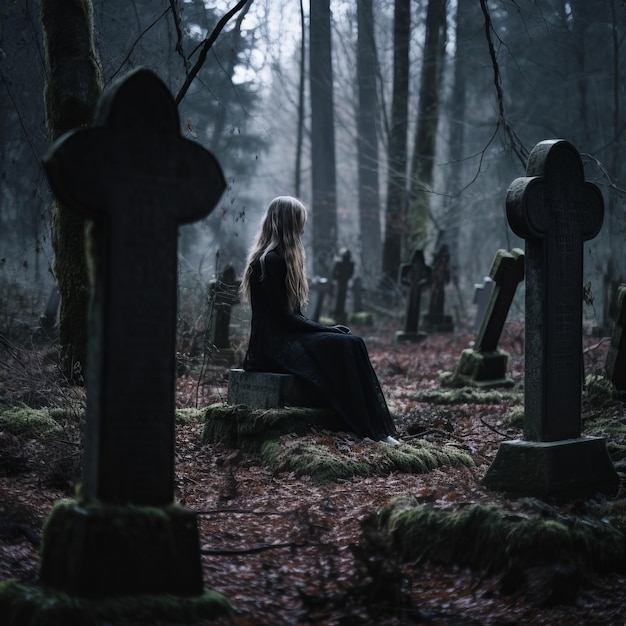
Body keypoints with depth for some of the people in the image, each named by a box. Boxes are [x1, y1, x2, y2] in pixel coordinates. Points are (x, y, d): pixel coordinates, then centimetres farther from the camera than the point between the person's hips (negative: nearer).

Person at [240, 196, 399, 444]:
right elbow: (282, 316, -17)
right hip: (274, 343, -9)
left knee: (353, 342, -9)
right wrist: (326, 329, -11)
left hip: (287, 335, 9)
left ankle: (376, 428, -16)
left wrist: (324, 328, 2)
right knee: (342, 346, -22)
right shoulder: (270, 261, -14)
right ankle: (365, 431, -19)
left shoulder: (279, 258, 16)